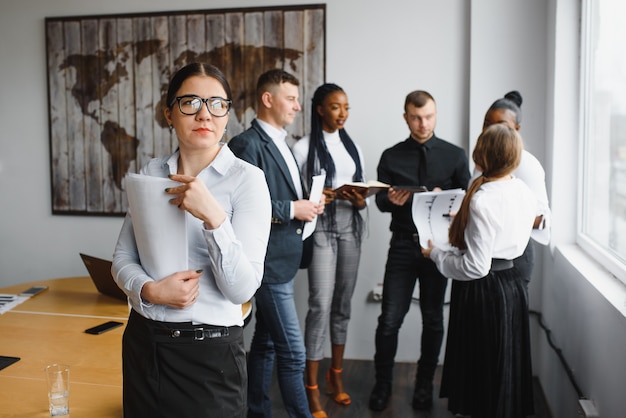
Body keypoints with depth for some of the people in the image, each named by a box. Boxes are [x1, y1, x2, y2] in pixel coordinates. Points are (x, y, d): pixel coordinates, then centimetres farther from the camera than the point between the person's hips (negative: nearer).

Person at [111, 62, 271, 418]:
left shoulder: (246, 178, -11)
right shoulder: (151, 173, 4)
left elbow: (242, 289, -17)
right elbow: (122, 258, 5)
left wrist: (214, 217, -29)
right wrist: (152, 290, -15)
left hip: (210, 350, -4)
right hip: (142, 340, 5)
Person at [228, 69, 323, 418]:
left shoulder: (279, 143, 15)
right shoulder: (248, 144, -14)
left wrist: (307, 203, 4)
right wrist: (293, 209, -18)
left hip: (283, 259, 10)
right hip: (270, 261, -10)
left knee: (266, 344, 17)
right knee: (292, 352, -4)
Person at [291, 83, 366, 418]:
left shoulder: (352, 147, 12)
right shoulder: (303, 147, -5)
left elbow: (361, 194, 14)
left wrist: (359, 201, -8)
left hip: (350, 227, 5)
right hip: (320, 228, -5)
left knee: (343, 303, 11)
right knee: (321, 305, -10)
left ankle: (336, 376, 25)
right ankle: (312, 389, 1)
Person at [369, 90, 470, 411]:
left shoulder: (455, 155, 3)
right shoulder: (391, 156, 6)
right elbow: (380, 201, 5)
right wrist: (391, 200, -18)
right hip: (403, 244, 0)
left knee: (433, 319, 10)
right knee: (390, 319, -1)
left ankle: (424, 385, 26)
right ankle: (382, 384, 17)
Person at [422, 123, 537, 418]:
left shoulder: (482, 199, -23)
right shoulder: (525, 192, 1)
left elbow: (476, 266, -21)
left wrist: (437, 255, -7)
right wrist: (463, 221, 18)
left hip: (483, 291, -8)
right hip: (512, 284, 8)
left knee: (481, 368, 8)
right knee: (507, 367, 21)